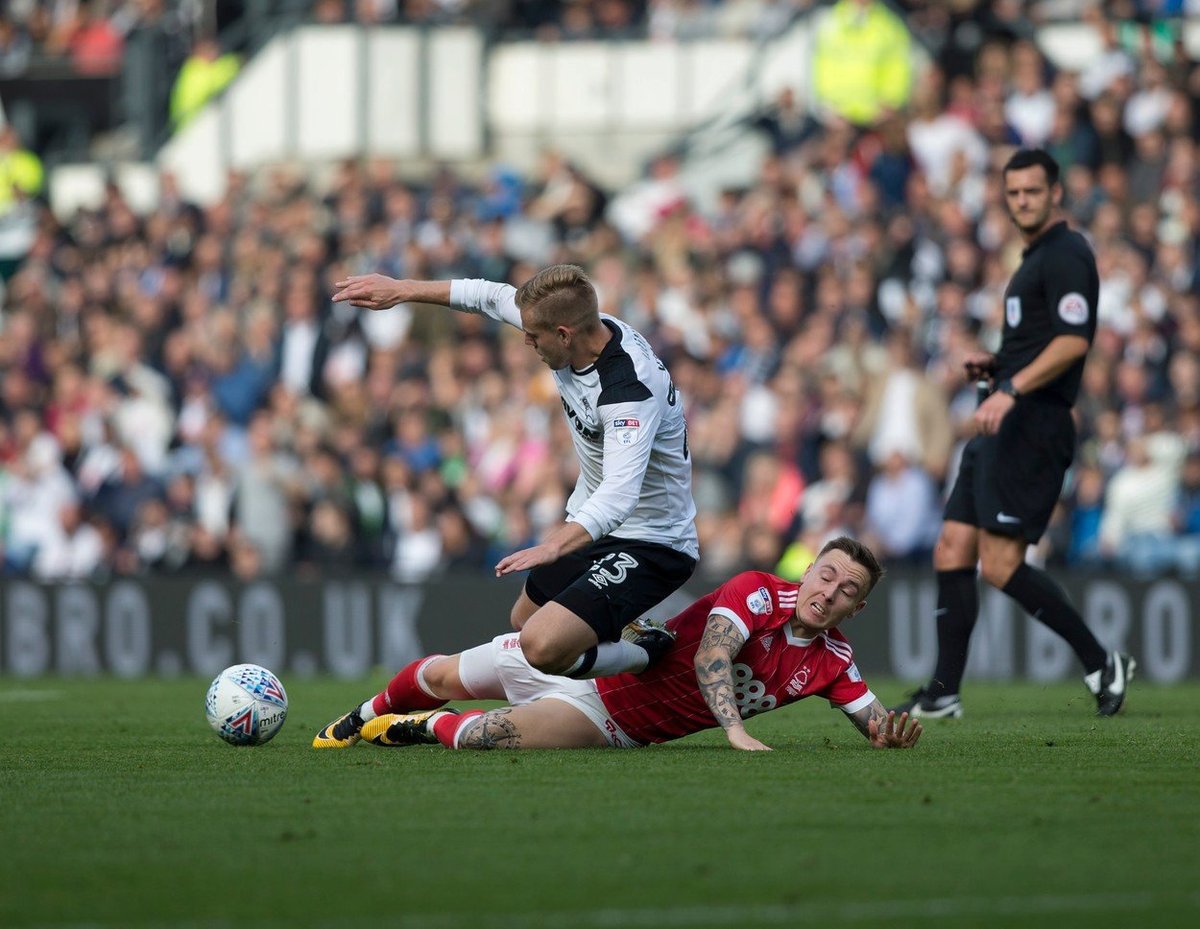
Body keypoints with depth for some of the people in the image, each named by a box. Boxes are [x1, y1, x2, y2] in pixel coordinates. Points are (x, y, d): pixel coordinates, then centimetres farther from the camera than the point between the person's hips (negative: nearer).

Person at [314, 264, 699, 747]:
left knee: (542, 647, -25)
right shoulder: (583, 328, -8)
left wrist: (553, 548, -58)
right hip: (591, 520, 10)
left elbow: (618, 497, -45)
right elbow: (491, 296, 9)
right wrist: (401, 290, 12)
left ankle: (651, 656, -1)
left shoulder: (630, 389, -33)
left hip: (650, 546, -10)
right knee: (524, 621, 25)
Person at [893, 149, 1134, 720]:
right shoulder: (1035, 259, 22)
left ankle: (1101, 665, -6)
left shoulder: (1065, 255, -9)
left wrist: (1011, 389, -27)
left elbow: (1072, 342, -21)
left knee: (999, 564, -15)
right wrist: (996, 366, 15)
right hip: (1004, 430, 11)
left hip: (1032, 427, -11)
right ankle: (944, 694, 7)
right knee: (952, 551, 6)